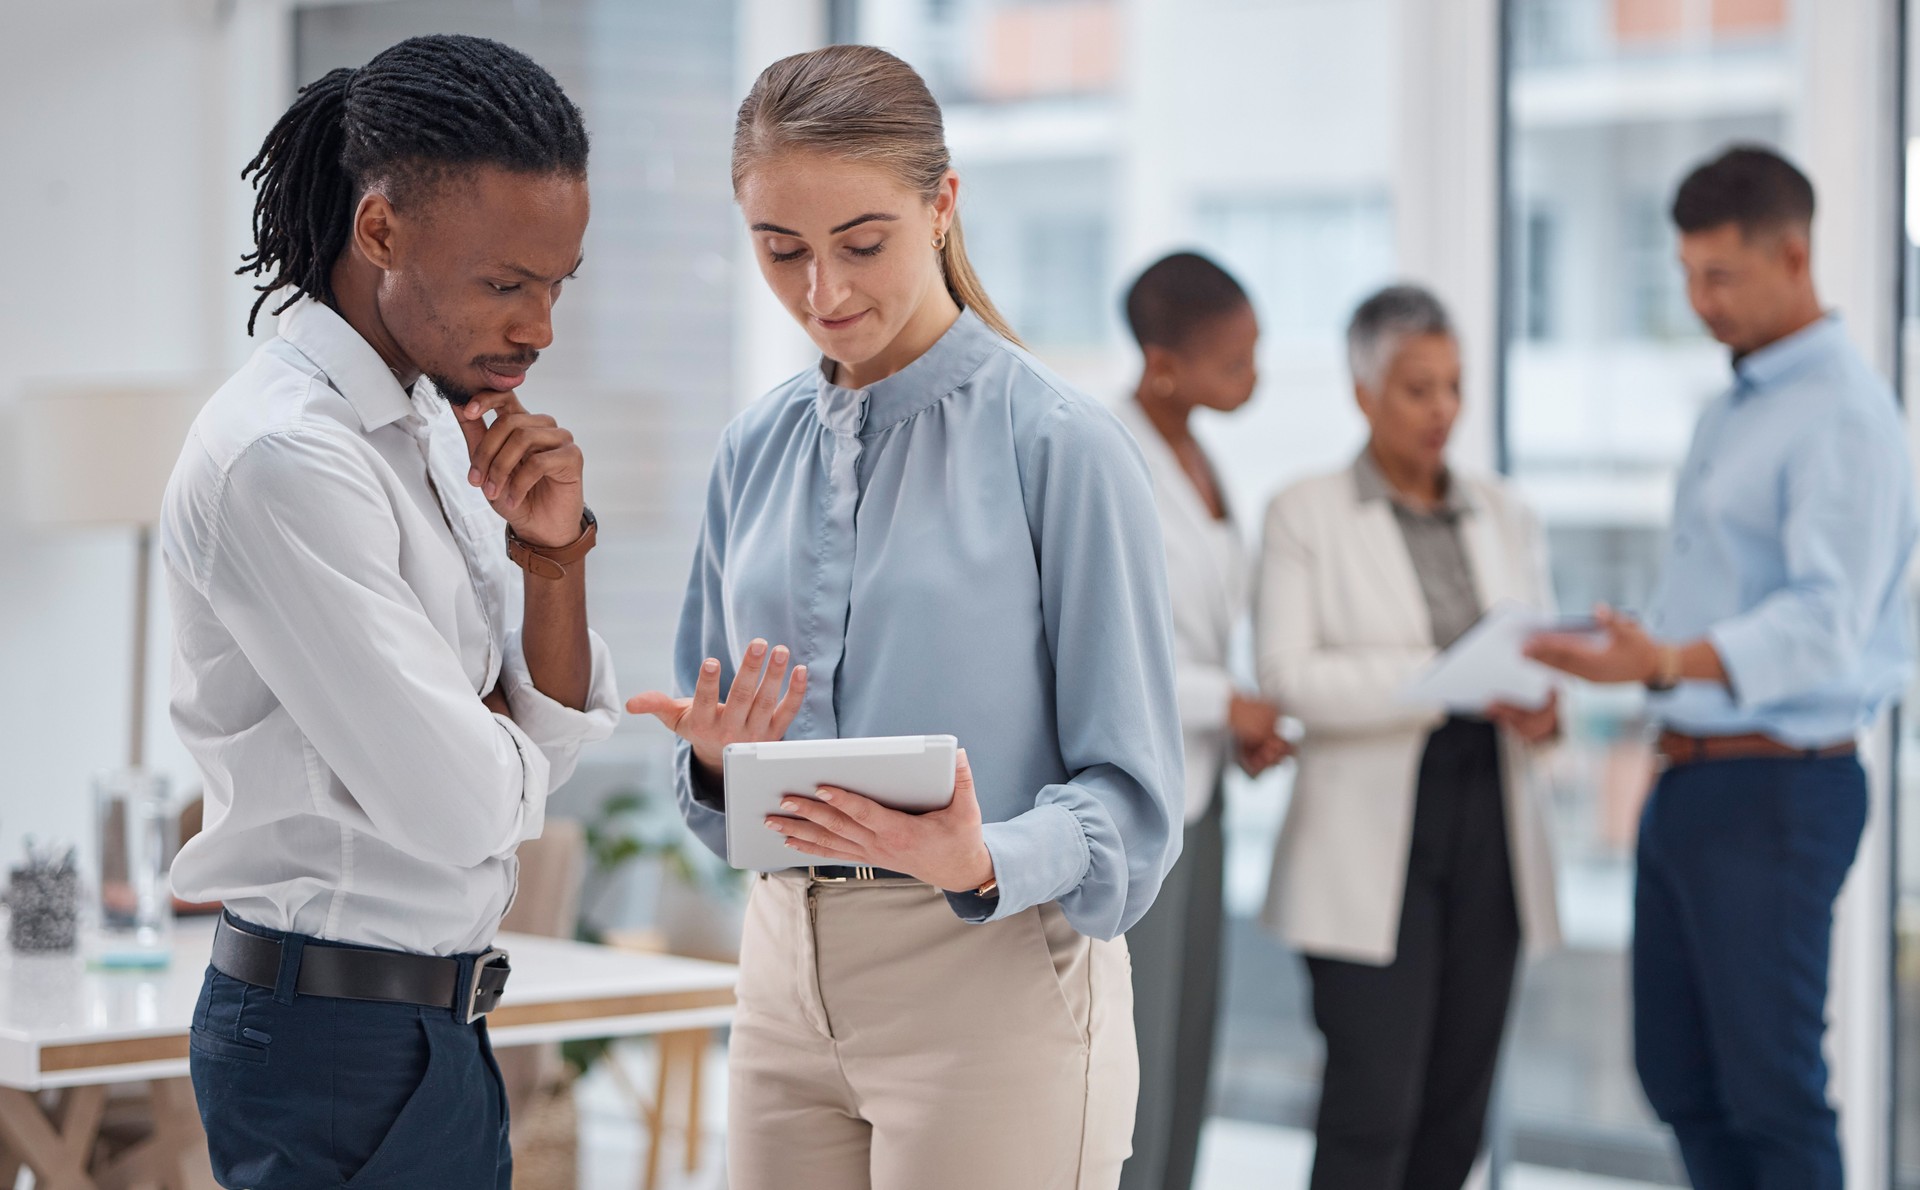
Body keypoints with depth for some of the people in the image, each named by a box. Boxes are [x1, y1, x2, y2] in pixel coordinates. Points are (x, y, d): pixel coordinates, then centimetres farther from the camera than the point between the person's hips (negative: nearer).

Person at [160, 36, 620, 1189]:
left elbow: (559, 739, 9)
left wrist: (554, 552, -7)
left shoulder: (433, 427, 8)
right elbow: (463, 806, -22)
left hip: (430, 1030, 9)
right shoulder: (283, 459, -20)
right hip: (342, 1048, -9)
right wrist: (510, 732, -1)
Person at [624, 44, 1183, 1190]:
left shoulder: (1061, 442, -9)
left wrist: (981, 862, -27)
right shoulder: (758, 450, 8)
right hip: (790, 974, 5)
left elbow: (1132, 796, -9)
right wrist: (718, 759, -8)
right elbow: (725, 805, 14)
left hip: (993, 981, -5)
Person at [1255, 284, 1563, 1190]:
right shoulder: (1305, 515, 1)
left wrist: (1543, 705, -11)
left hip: (1489, 825, 5)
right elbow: (1286, 674, -10)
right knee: (1373, 1104, -10)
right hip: (1370, 843, -5)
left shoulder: (1504, 515, 15)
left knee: (1458, 1100, 5)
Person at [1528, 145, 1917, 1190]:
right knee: (1678, 1076, 13)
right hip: (1687, 780, 9)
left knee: (1772, 1087, -4)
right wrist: (1627, 652, 10)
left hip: (1772, 789, -9)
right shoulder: (1731, 408, 17)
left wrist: (1674, 664, -38)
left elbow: (1825, 621, -25)